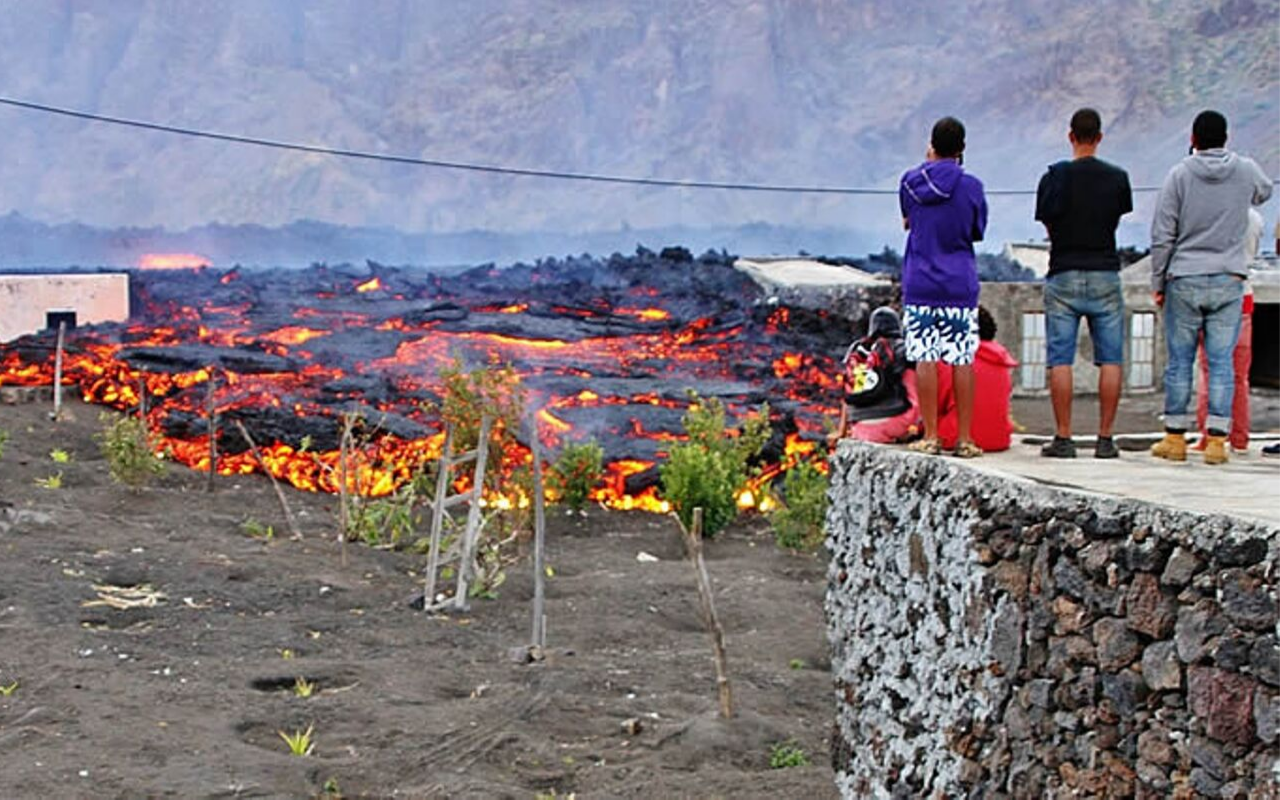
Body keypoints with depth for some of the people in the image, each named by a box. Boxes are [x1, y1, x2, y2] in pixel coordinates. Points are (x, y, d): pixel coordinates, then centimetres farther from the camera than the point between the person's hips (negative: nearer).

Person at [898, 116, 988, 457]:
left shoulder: (910, 182, -1)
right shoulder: (970, 186, -5)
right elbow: (977, 232, 7)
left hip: (919, 284, 1)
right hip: (960, 285, -1)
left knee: (924, 359, 3)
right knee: (962, 359, 3)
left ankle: (930, 436, 3)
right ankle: (964, 438, 5)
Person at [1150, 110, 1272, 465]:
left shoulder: (1180, 174, -3)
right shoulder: (1246, 170, 2)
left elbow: (1162, 235, -3)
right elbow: (1265, 192, 27)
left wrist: (1158, 282, 5)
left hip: (1185, 279, -1)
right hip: (1229, 281, 1)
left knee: (1179, 360, 5)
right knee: (1222, 361, 2)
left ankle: (1175, 437, 8)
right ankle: (1216, 439, -2)